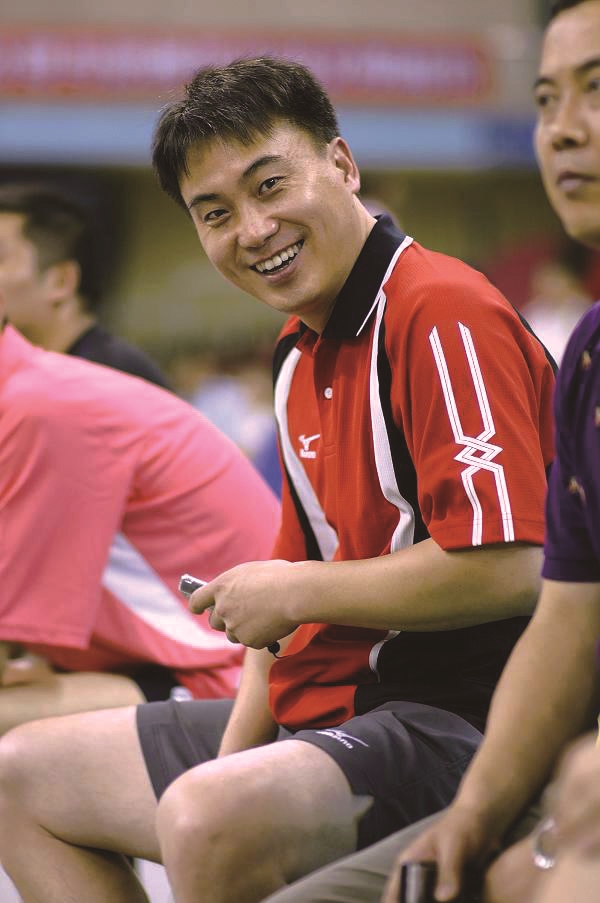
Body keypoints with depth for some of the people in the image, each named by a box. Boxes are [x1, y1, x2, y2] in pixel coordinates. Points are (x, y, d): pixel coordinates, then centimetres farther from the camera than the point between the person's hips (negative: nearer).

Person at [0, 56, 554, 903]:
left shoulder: (444, 316, -16)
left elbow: (505, 570, -26)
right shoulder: (300, 354, 14)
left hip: (454, 721, -10)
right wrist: (231, 760, 4)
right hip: (320, 710, 11)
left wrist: (296, 593, -13)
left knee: (206, 819, -37)